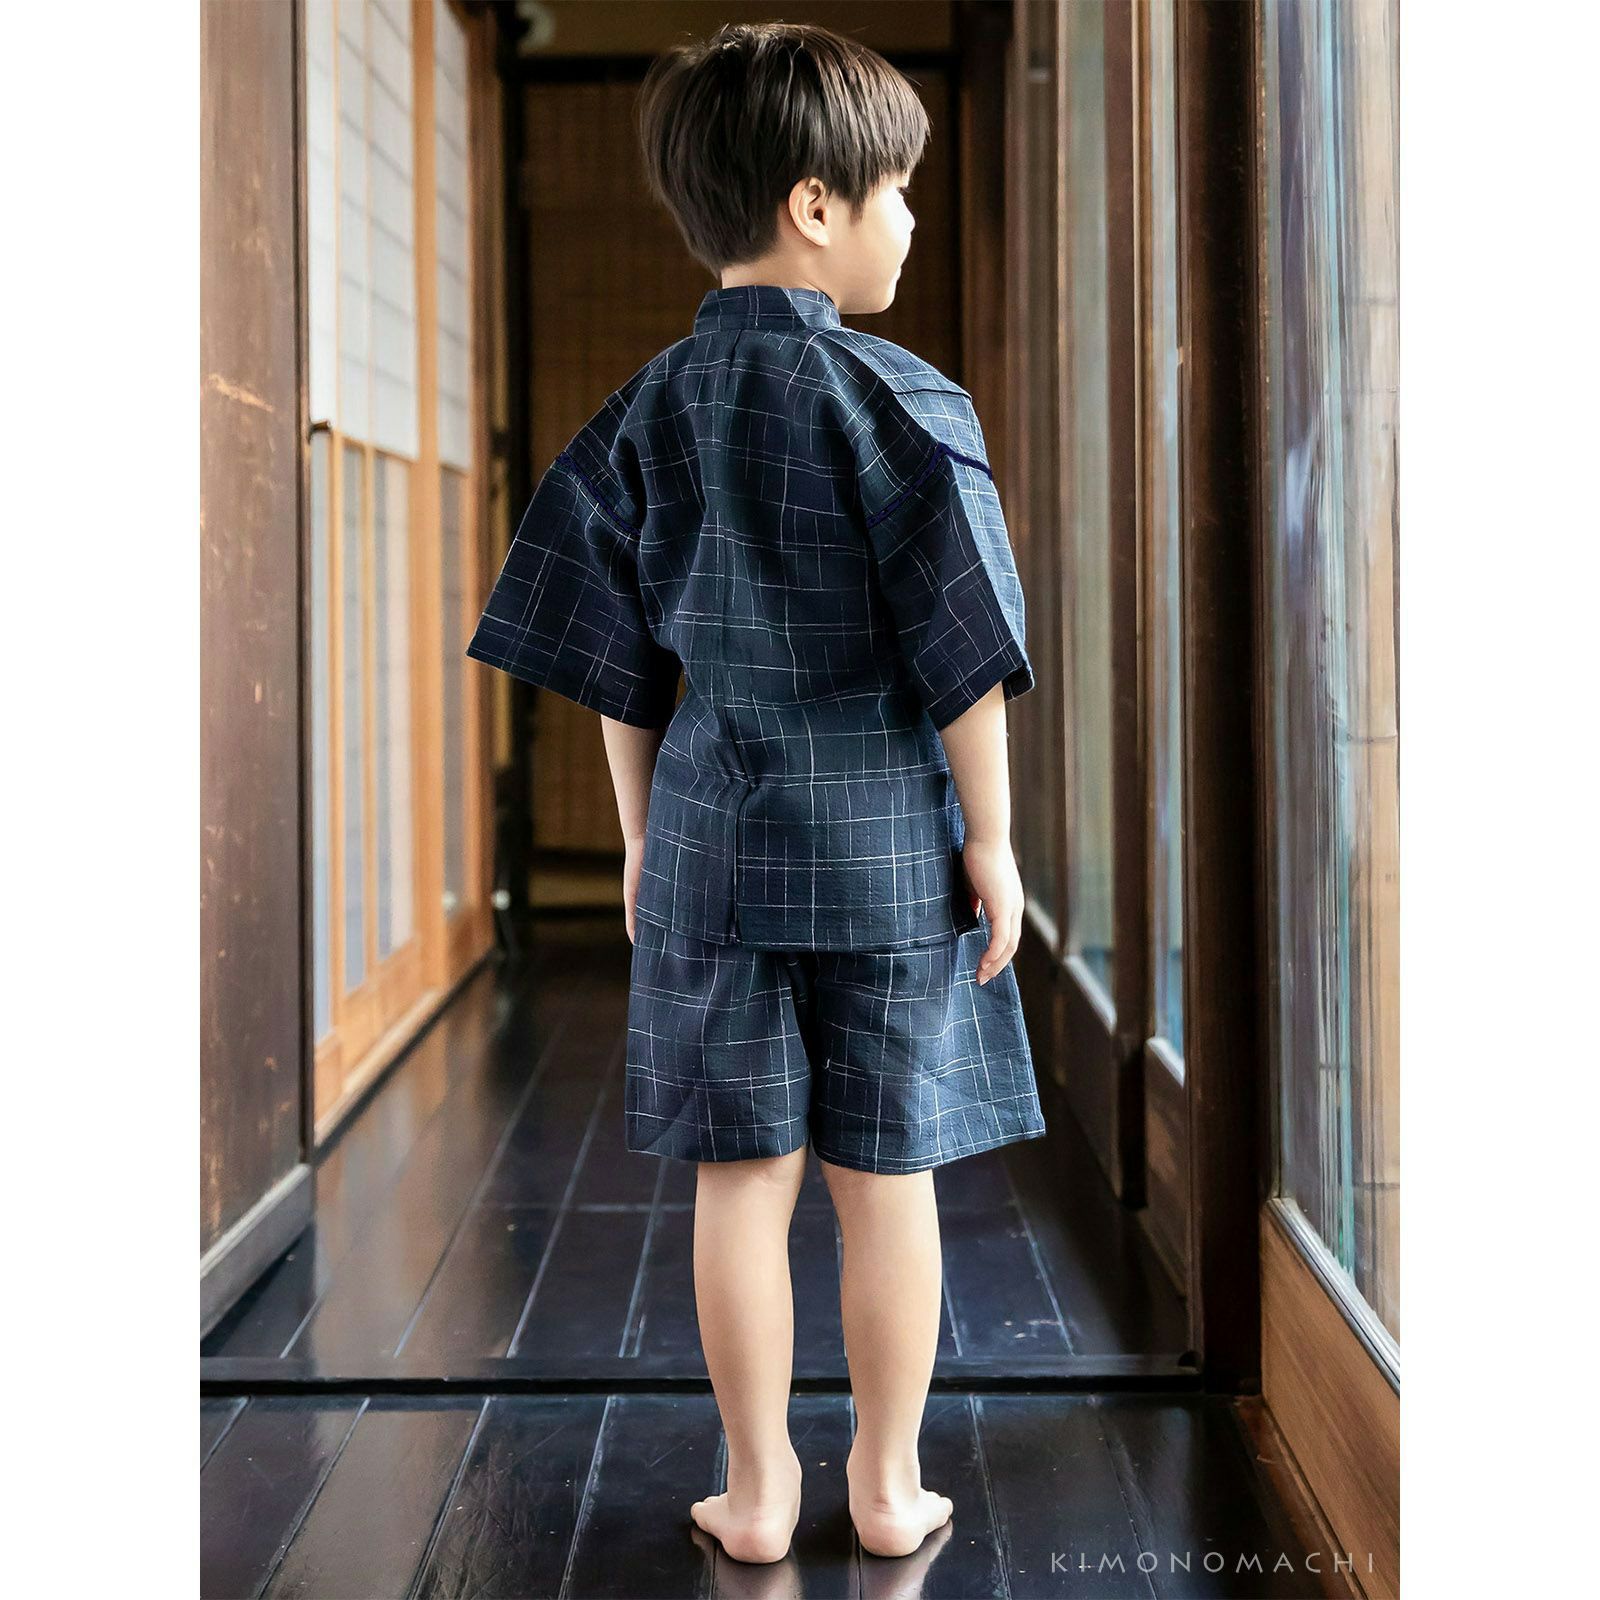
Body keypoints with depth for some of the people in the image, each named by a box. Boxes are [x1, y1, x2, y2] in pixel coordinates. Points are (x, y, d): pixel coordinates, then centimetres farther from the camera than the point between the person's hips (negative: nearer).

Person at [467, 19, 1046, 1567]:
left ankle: (755, 1490, 19)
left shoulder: (645, 410, 3)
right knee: (886, 1181, 8)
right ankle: (889, 1488, 20)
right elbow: (963, 652, -11)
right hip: (891, 843, -3)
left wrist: (641, 840, 16)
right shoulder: (897, 398, -10)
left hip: (712, 842, 3)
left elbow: (616, 660, 7)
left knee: (740, 1177, 10)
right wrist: (991, 838, -2)